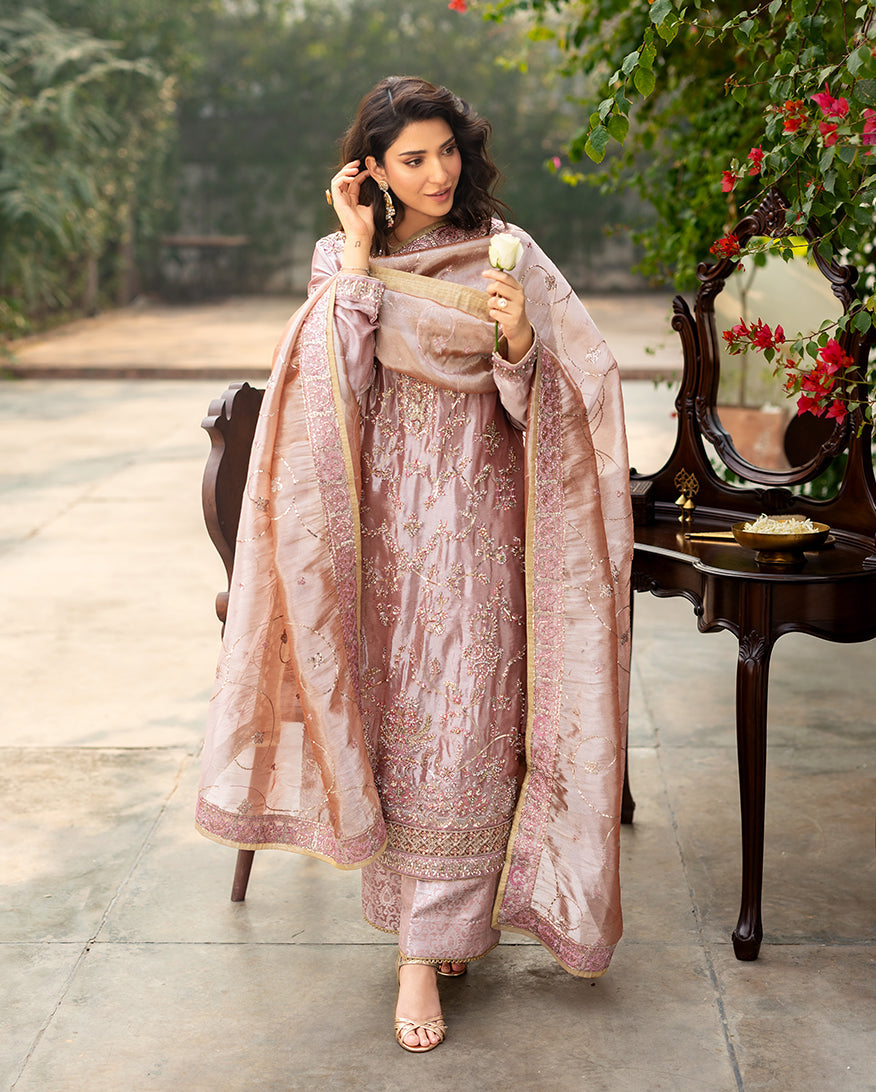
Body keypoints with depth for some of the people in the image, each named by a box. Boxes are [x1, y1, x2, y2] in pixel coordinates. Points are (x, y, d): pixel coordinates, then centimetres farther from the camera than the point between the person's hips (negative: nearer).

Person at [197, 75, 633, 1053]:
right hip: (389, 517, 1)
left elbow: (535, 407, -3)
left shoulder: (505, 255, 1)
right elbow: (333, 387, -11)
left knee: (463, 726, -2)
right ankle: (440, 929, 21)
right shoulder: (345, 262, 5)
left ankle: (425, 948, 9)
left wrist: (518, 338, -23)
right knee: (397, 715, 5)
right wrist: (358, 259, -11)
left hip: (479, 518, -1)